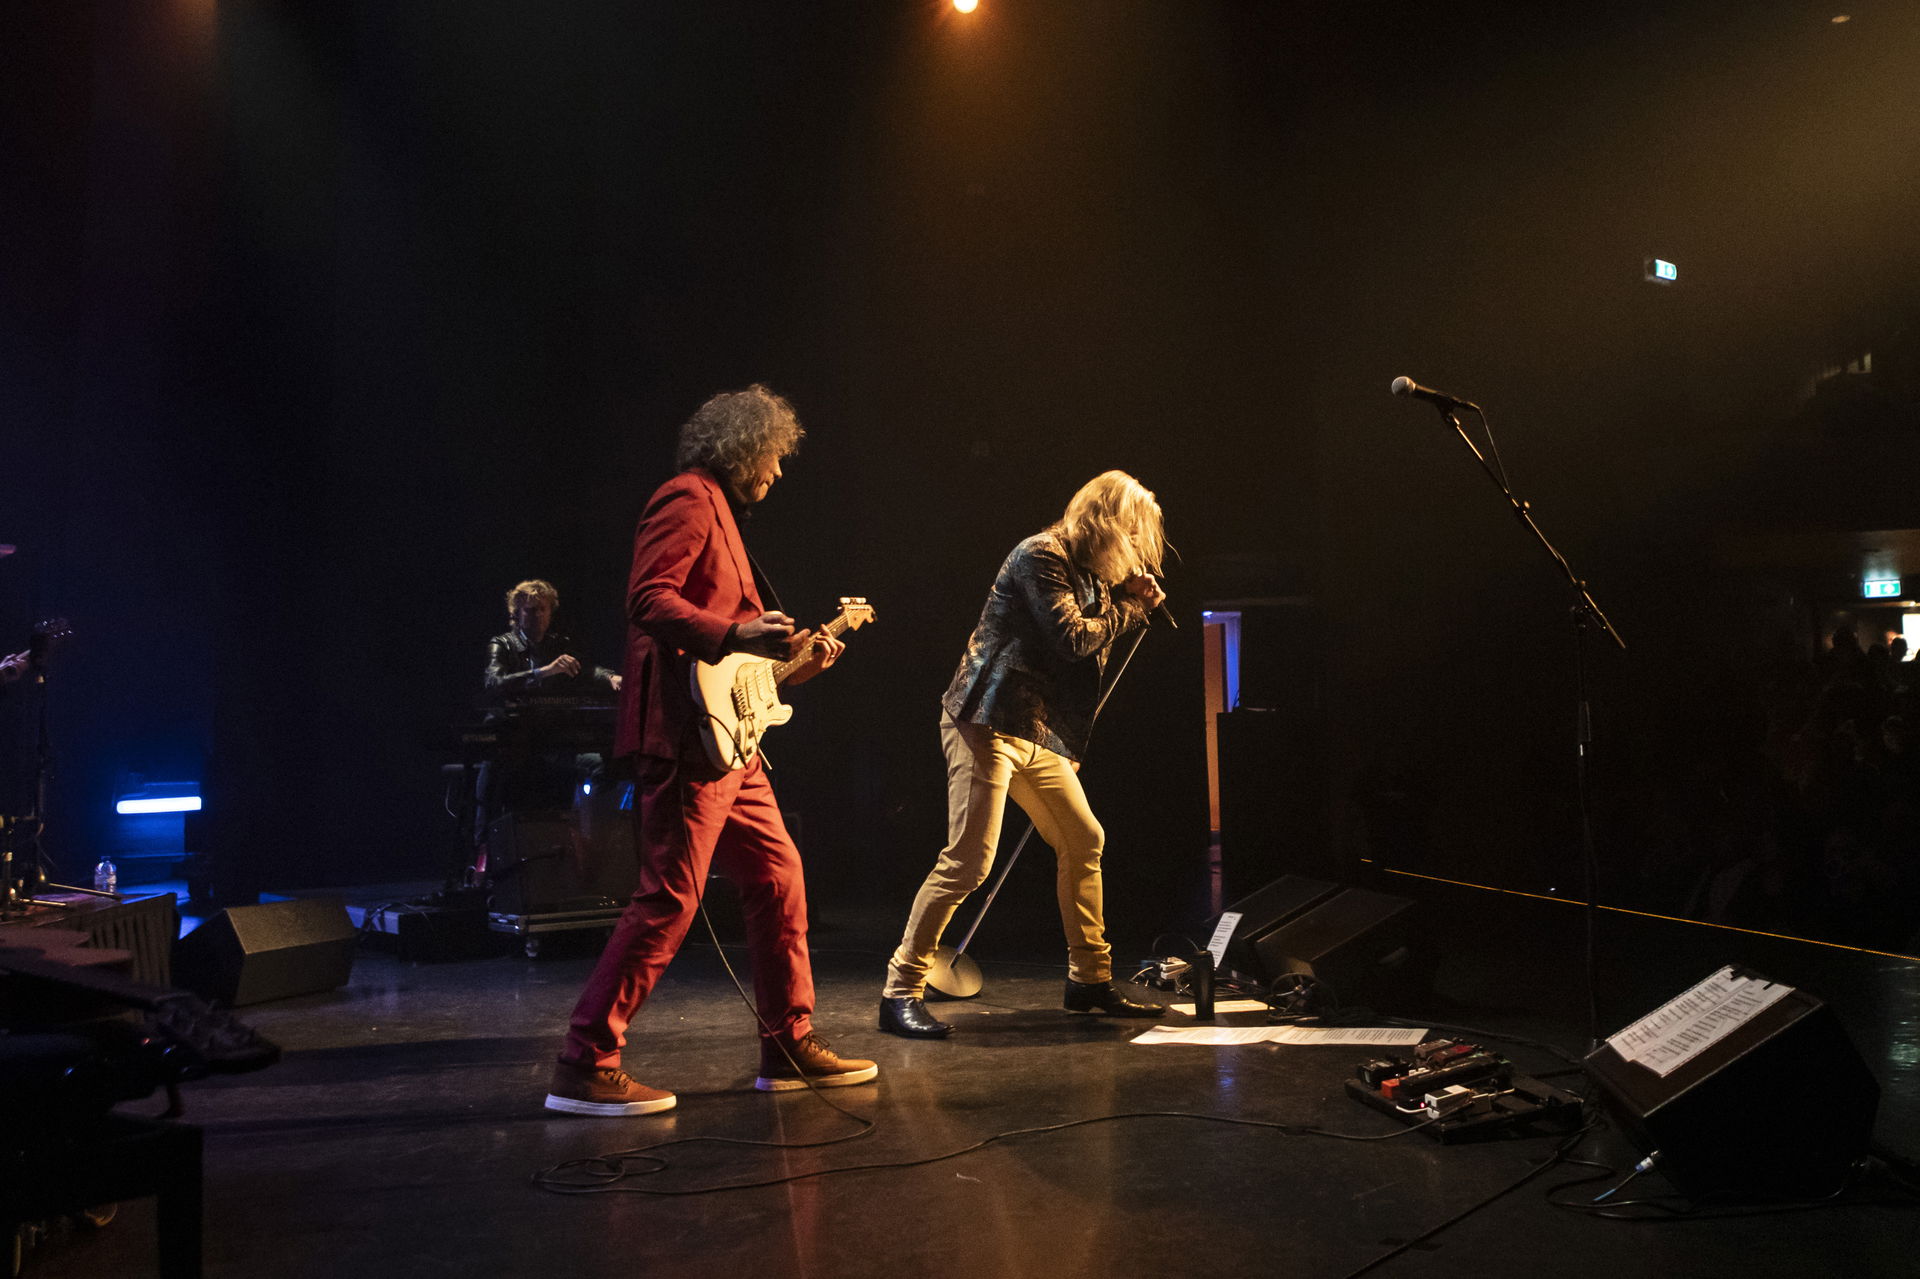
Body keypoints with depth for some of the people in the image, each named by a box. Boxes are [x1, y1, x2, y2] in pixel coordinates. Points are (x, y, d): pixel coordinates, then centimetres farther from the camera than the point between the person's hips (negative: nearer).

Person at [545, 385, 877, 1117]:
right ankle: (585, 1067, -4)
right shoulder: (689, 499, -6)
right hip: (685, 734, -11)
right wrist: (737, 634, -27)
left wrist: (794, 661, 21)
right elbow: (648, 598, -19)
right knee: (668, 899, -10)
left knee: (778, 879, 11)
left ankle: (790, 1046, 20)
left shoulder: (721, 511, 25)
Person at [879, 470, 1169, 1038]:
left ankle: (1090, 979, 25)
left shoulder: (1087, 572, 18)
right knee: (969, 858, -15)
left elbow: (1095, 645, 17)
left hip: (1039, 734, 10)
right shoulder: (1039, 556, -10)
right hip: (989, 722, -10)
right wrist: (1132, 607, -3)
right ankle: (901, 992, -8)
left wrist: (1132, 599, 6)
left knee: (1085, 843, 13)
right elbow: (1072, 636, -18)